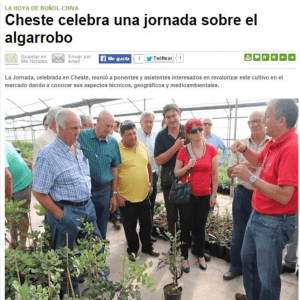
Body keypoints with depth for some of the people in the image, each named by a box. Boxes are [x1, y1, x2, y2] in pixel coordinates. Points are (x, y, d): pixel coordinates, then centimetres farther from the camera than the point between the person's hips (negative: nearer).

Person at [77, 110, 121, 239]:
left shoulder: (113, 143, 2)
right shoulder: (81, 136, -5)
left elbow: (115, 169, 8)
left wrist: (114, 194, 8)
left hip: (103, 192, 2)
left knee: (101, 230, 15)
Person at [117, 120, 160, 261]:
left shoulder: (142, 146, 3)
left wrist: (150, 184, 13)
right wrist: (117, 195, -14)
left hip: (144, 195, 5)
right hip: (126, 198, -4)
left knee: (146, 224, 19)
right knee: (130, 227, 14)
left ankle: (147, 247, 41)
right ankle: (132, 250, 37)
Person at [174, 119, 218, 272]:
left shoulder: (211, 149, -3)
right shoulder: (183, 150, -6)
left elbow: (215, 174, 2)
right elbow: (176, 173, -1)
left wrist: (214, 194, 2)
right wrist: (187, 167, -19)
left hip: (204, 196, 1)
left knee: (200, 227, 16)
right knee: (185, 227, 11)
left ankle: (200, 255, 39)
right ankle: (184, 257, 31)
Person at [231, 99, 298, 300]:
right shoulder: (274, 143, 1)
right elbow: (259, 160, 21)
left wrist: (251, 178, -26)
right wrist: (244, 149, 3)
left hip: (274, 223, -10)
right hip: (257, 215, 10)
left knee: (267, 275, 11)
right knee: (247, 259, 27)